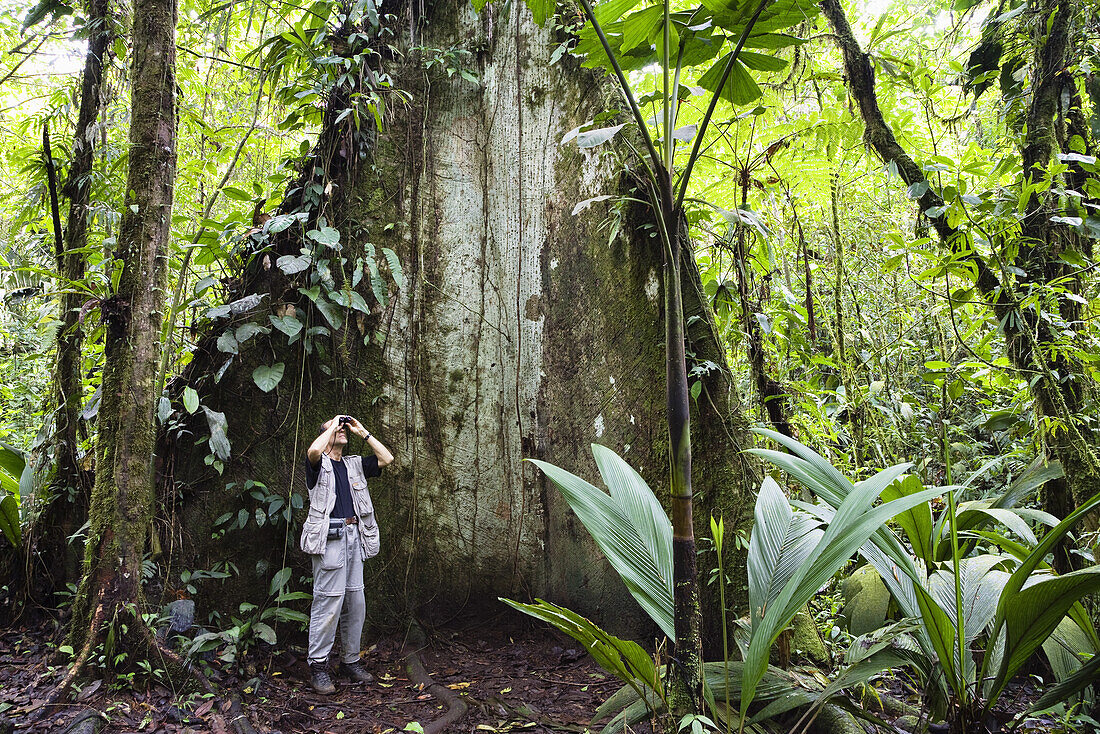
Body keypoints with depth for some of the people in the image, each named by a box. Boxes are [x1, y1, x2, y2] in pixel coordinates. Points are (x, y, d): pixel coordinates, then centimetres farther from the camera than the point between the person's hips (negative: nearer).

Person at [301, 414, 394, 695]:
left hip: (355, 535, 6)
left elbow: (386, 458, 13)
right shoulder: (319, 463, 3)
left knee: (355, 600, 7)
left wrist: (363, 432, 11)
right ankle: (318, 666, 1)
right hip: (328, 537, -6)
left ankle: (350, 661, 17)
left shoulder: (354, 464, 20)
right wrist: (332, 426, -6)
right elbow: (313, 451, -21)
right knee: (328, 601, -8)